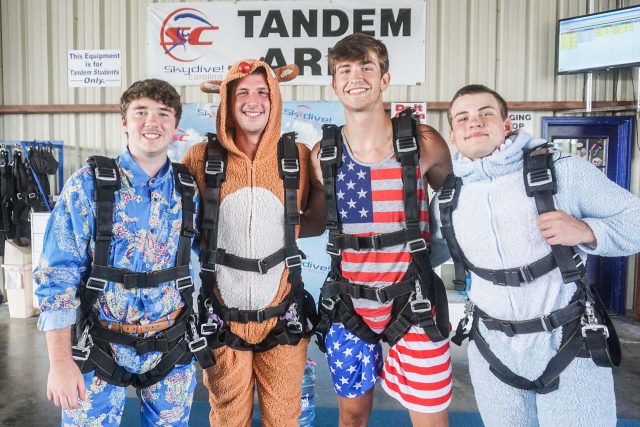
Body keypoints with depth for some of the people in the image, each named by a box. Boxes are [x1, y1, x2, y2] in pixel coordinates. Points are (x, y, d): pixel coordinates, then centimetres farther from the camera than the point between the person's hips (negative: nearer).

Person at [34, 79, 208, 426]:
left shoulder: (188, 191, -2)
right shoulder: (87, 186, -10)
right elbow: (56, 277, -10)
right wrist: (60, 361, -13)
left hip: (172, 346, 3)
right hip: (101, 347, -2)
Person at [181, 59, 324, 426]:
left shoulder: (298, 156, -3)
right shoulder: (202, 158, -5)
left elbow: (319, 219, 8)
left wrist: (282, 228, -5)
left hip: (282, 316, 0)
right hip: (223, 317, 0)